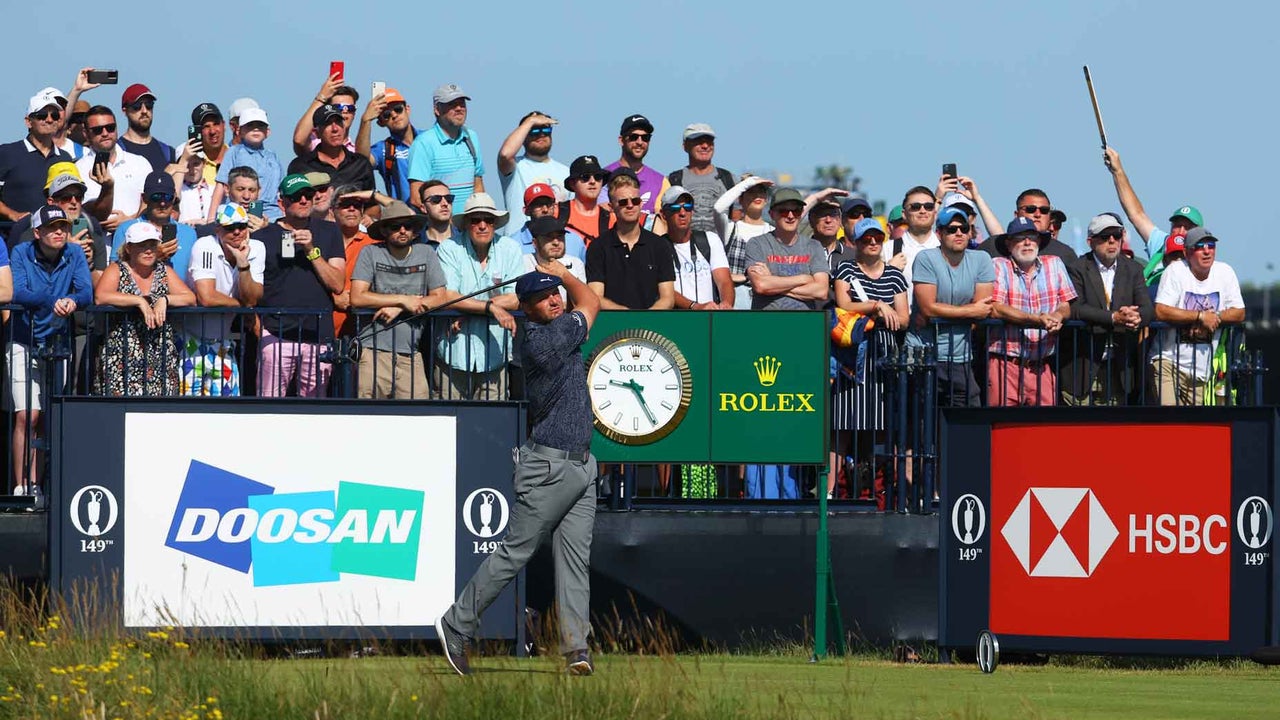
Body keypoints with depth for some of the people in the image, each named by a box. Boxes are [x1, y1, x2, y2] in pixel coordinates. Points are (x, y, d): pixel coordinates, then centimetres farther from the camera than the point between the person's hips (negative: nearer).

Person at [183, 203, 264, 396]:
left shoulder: (256, 249, -4)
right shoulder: (205, 247, -18)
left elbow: (251, 301, -11)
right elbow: (206, 298, -27)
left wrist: (243, 263, -23)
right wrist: (241, 304, -11)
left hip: (223, 342, 5)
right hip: (193, 341, -5)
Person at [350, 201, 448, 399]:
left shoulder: (426, 254, 10)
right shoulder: (370, 253, 3)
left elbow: (440, 298, 5)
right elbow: (357, 298, -6)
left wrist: (398, 308, -7)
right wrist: (404, 300, -6)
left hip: (410, 353, 2)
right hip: (374, 351, -2)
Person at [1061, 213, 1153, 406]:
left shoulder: (1133, 269, 11)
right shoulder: (1077, 269, -2)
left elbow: (1148, 309, 1)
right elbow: (1075, 309, -15)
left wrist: (1137, 317, -24)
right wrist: (1114, 318, -25)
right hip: (1083, 367, -3)